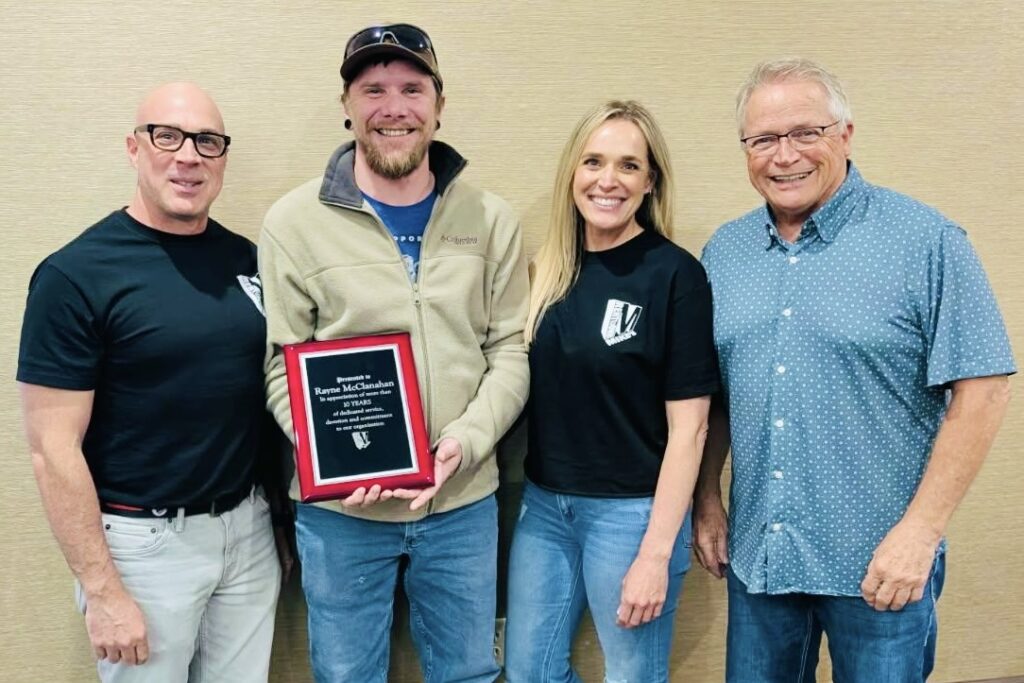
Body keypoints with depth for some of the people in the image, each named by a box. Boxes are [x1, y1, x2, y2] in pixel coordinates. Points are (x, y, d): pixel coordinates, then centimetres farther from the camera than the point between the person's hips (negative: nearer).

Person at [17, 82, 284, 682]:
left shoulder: (246, 259, 3)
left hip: (249, 527, 5)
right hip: (145, 540, -5)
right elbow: (54, 449, -13)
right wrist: (102, 589, -14)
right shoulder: (76, 274, -13)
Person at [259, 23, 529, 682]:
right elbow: (284, 365, -4)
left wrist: (466, 440, -15)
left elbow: (510, 351, 1)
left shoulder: (491, 219, 2)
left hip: (464, 503, 2)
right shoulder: (294, 222, -4)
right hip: (341, 508, -1)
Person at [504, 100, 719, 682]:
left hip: (632, 512, -5)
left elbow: (688, 425, -13)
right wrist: (531, 495, 4)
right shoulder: (551, 270, 3)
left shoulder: (676, 273, -12)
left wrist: (656, 553, -16)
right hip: (544, 505, 5)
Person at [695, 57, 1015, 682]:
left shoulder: (925, 242, -10)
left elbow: (982, 388, -11)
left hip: (879, 563, -4)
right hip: (755, 553, 4)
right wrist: (707, 499, 5)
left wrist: (921, 530, -15)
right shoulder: (724, 252, 4)